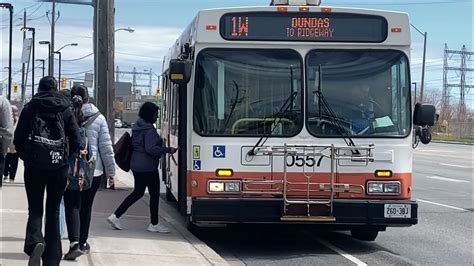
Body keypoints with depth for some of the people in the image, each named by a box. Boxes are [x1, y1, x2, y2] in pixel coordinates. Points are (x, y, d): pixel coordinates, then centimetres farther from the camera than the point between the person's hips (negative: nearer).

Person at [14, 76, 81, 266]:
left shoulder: (30, 108, 2)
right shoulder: (65, 109, 3)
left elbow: (18, 139, 1)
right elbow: (76, 140, 0)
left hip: (34, 166, -1)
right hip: (59, 167, 1)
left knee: (35, 209, 7)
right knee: (53, 211, 11)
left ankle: (35, 241, -23)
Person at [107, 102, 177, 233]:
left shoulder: (137, 126, 11)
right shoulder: (149, 129, -18)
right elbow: (151, 148, -24)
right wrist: (168, 150, -19)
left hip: (136, 165, 10)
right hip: (148, 167, -10)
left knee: (138, 192, 16)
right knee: (154, 193, 3)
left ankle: (115, 216, 10)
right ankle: (154, 224, 12)